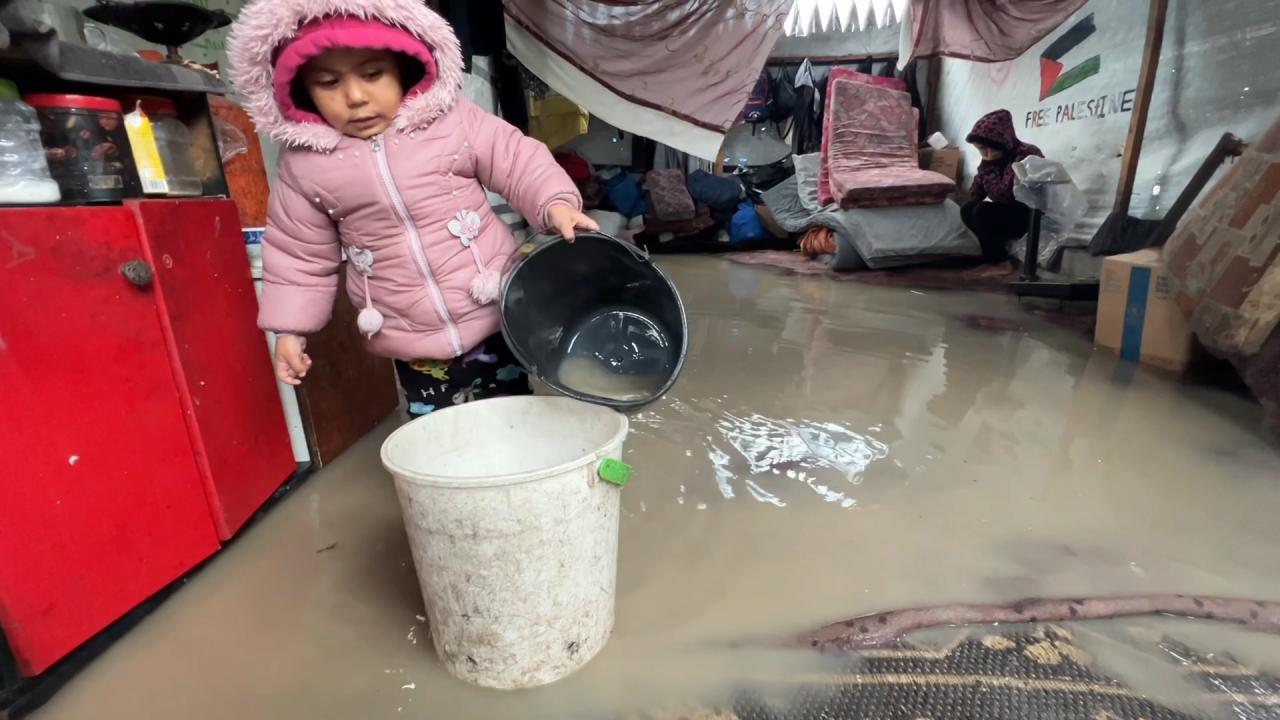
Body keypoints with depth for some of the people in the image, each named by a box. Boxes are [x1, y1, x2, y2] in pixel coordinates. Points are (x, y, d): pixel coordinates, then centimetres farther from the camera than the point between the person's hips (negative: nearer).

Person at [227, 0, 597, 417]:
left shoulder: (453, 121, -7)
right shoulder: (304, 164, -2)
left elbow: (520, 163, -2)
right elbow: (298, 255, 7)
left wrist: (555, 204, -20)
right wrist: (289, 329, 6)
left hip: (494, 317, -1)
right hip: (412, 342, 1)